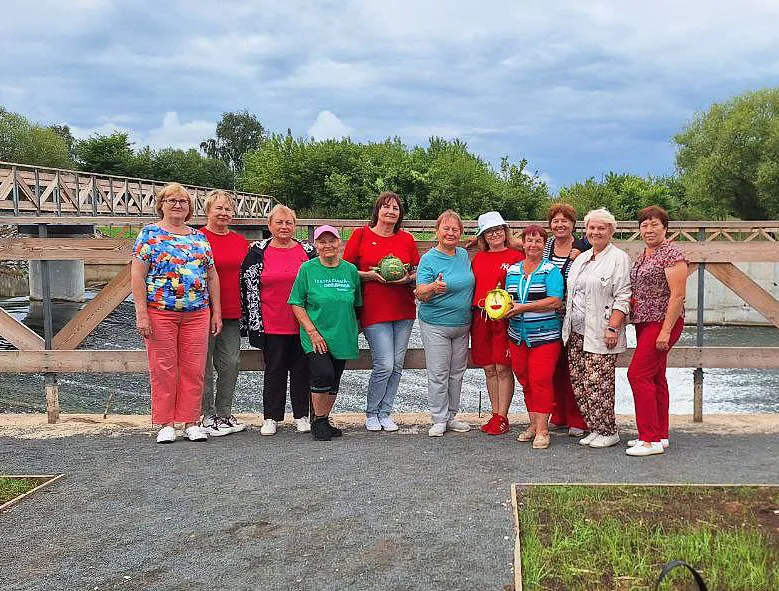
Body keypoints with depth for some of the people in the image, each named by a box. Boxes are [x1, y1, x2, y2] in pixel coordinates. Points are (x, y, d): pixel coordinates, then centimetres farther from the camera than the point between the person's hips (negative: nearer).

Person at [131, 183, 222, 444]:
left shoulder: (199, 238, 15)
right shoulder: (149, 234, 2)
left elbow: (212, 276, 17)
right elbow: (137, 275, -4)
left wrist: (216, 312, 11)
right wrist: (141, 313, -12)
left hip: (197, 313, 4)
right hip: (160, 312, -4)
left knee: (194, 369, 4)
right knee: (163, 368, 0)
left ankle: (191, 423, 14)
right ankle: (166, 424, 11)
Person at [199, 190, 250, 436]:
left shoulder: (240, 241, 12)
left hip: (231, 314, 5)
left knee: (231, 363, 8)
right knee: (205, 365, 3)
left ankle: (224, 414, 21)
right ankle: (207, 416, 12)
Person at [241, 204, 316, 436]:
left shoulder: (308, 251, 6)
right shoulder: (258, 251, 2)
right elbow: (248, 286, 1)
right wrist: (253, 320, -4)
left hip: (302, 323, 1)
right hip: (271, 325, -1)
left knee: (301, 369, 7)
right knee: (274, 370, 6)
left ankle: (301, 416, 18)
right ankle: (271, 418, 14)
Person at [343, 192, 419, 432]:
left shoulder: (407, 239, 9)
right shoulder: (361, 235, 1)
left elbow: (418, 273, 15)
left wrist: (408, 278, -7)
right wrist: (371, 275, -13)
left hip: (404, 312, 4)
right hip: (374, 311, -4)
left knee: (397, 365, 6)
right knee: (384, 365, -9)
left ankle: (385, 413, 21)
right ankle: (371, 414, 11)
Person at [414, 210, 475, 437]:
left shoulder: (464, 254, 7)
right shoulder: (429, 258, -9)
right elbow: (420, 293, -17)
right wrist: (433, 287, -36)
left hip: (462, 324, 6)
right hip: (436, 325, -6)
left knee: (457, 373, 11)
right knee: (438, 374, -3)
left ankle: (451, 416, 22)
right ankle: (439, 420, 6)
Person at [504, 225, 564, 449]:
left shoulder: (550, 270, -3)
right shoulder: (512, 270, 13)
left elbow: (554, 301, -15)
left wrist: (524, 308, -19)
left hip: (544, 336, -5)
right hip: (517, 336, 5)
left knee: (541, 381, -8)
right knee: (525, 382, 10)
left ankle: (542, 430, -2)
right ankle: (533, 423, 22)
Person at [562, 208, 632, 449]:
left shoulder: (618, 258, -3)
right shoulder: (581, 258, 20)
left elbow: (622, 297, -10)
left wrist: (613, 328, -18)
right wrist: (567, 325, 18)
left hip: (599, 334, -7)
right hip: (576, 332, 8)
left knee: (597, 383, -8)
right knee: (578, 382, 6)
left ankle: (608, 432, 5)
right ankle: (595, 428, 17)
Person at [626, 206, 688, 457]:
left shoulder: (672, 253, -12)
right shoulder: (642, 256, 15)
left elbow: (677, 295, -18)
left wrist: (666, 331, -22)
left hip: (663, 322, -9)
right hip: (644, 322, 9)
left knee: (638, 373, -13)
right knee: (655, 378, 12)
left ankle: (650, 439, -10)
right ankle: (660, 434, 20)